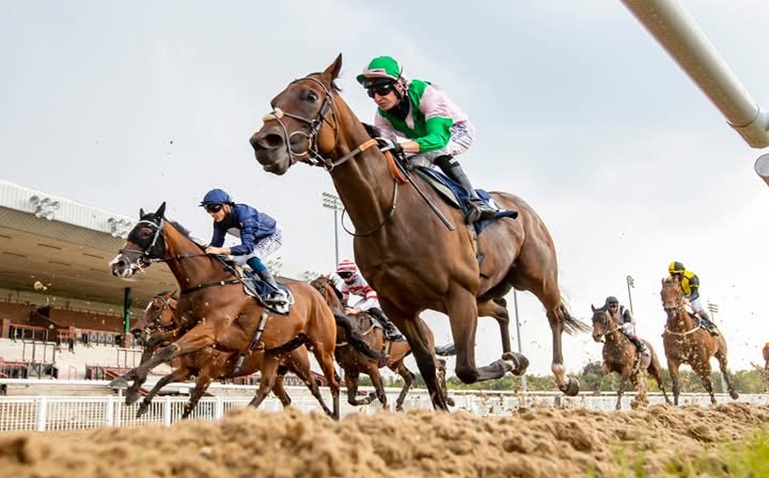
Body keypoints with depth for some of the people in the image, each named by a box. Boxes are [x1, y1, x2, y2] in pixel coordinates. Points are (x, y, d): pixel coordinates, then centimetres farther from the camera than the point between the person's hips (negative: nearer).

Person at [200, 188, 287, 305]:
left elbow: (248, 247, -46)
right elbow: (216, 243, -9)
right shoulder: (220, 221, -16)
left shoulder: (243, 214, -39)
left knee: (251, 258, -31)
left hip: (273, 235, -9)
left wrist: (221, 250, -57)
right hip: (256, 240, 9)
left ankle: (277, 293, -28)